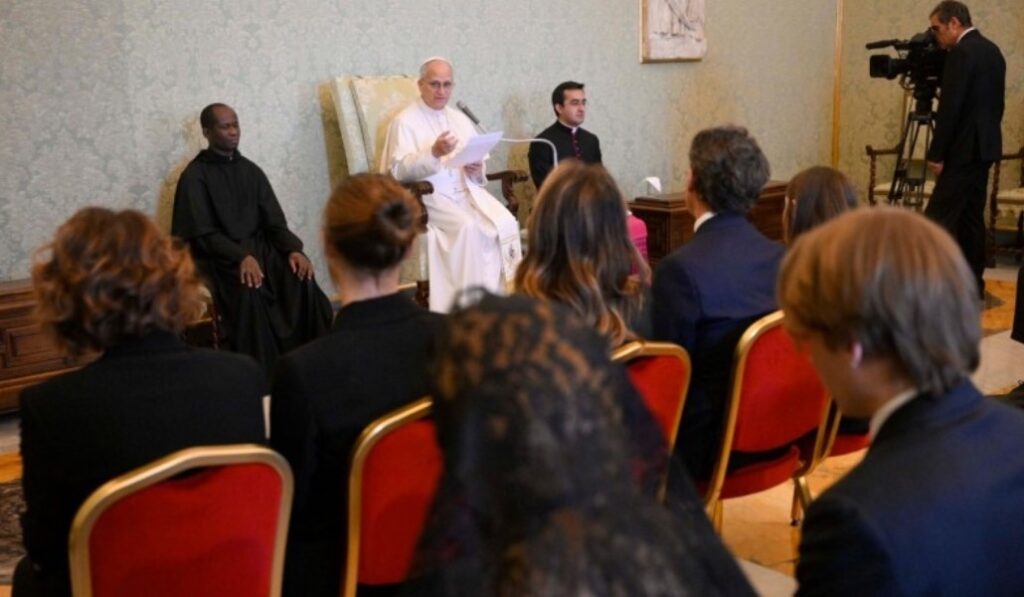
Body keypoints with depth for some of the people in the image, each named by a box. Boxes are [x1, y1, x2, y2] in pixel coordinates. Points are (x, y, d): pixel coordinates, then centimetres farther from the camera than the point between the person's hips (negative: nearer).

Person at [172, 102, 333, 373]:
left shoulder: (251, 171, 14)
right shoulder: (195, 176, -2)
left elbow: (274, 221, 9)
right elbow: (203, 234, -11)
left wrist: (293, 249, -12)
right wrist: (241, 257, -26)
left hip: (260, 247, 4)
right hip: (220, 257, -4)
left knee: (303, 280, -26)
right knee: (249, 292, -35)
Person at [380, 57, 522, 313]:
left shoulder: (460, 119, 19)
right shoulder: (405, 121, 0)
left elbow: (479, 161, 19)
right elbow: (398, 171, -12)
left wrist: (477, 169, -7)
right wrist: (434, 153, -26)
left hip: (467, 190, 5)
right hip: (428, 196, -5)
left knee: (505, 222, -23)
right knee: (468, 227, -33)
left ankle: (502, 293, -16)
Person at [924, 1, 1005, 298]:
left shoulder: (961, 53, -14)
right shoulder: (992, 50, 16)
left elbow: (950, 108, -19)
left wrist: (936, 154, -15)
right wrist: (984, 137, 22)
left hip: (965, 148, -10)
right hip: (985, 145, 10)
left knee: (938, 217, -10)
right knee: (971, 216, 12)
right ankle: (972, 284, 14)